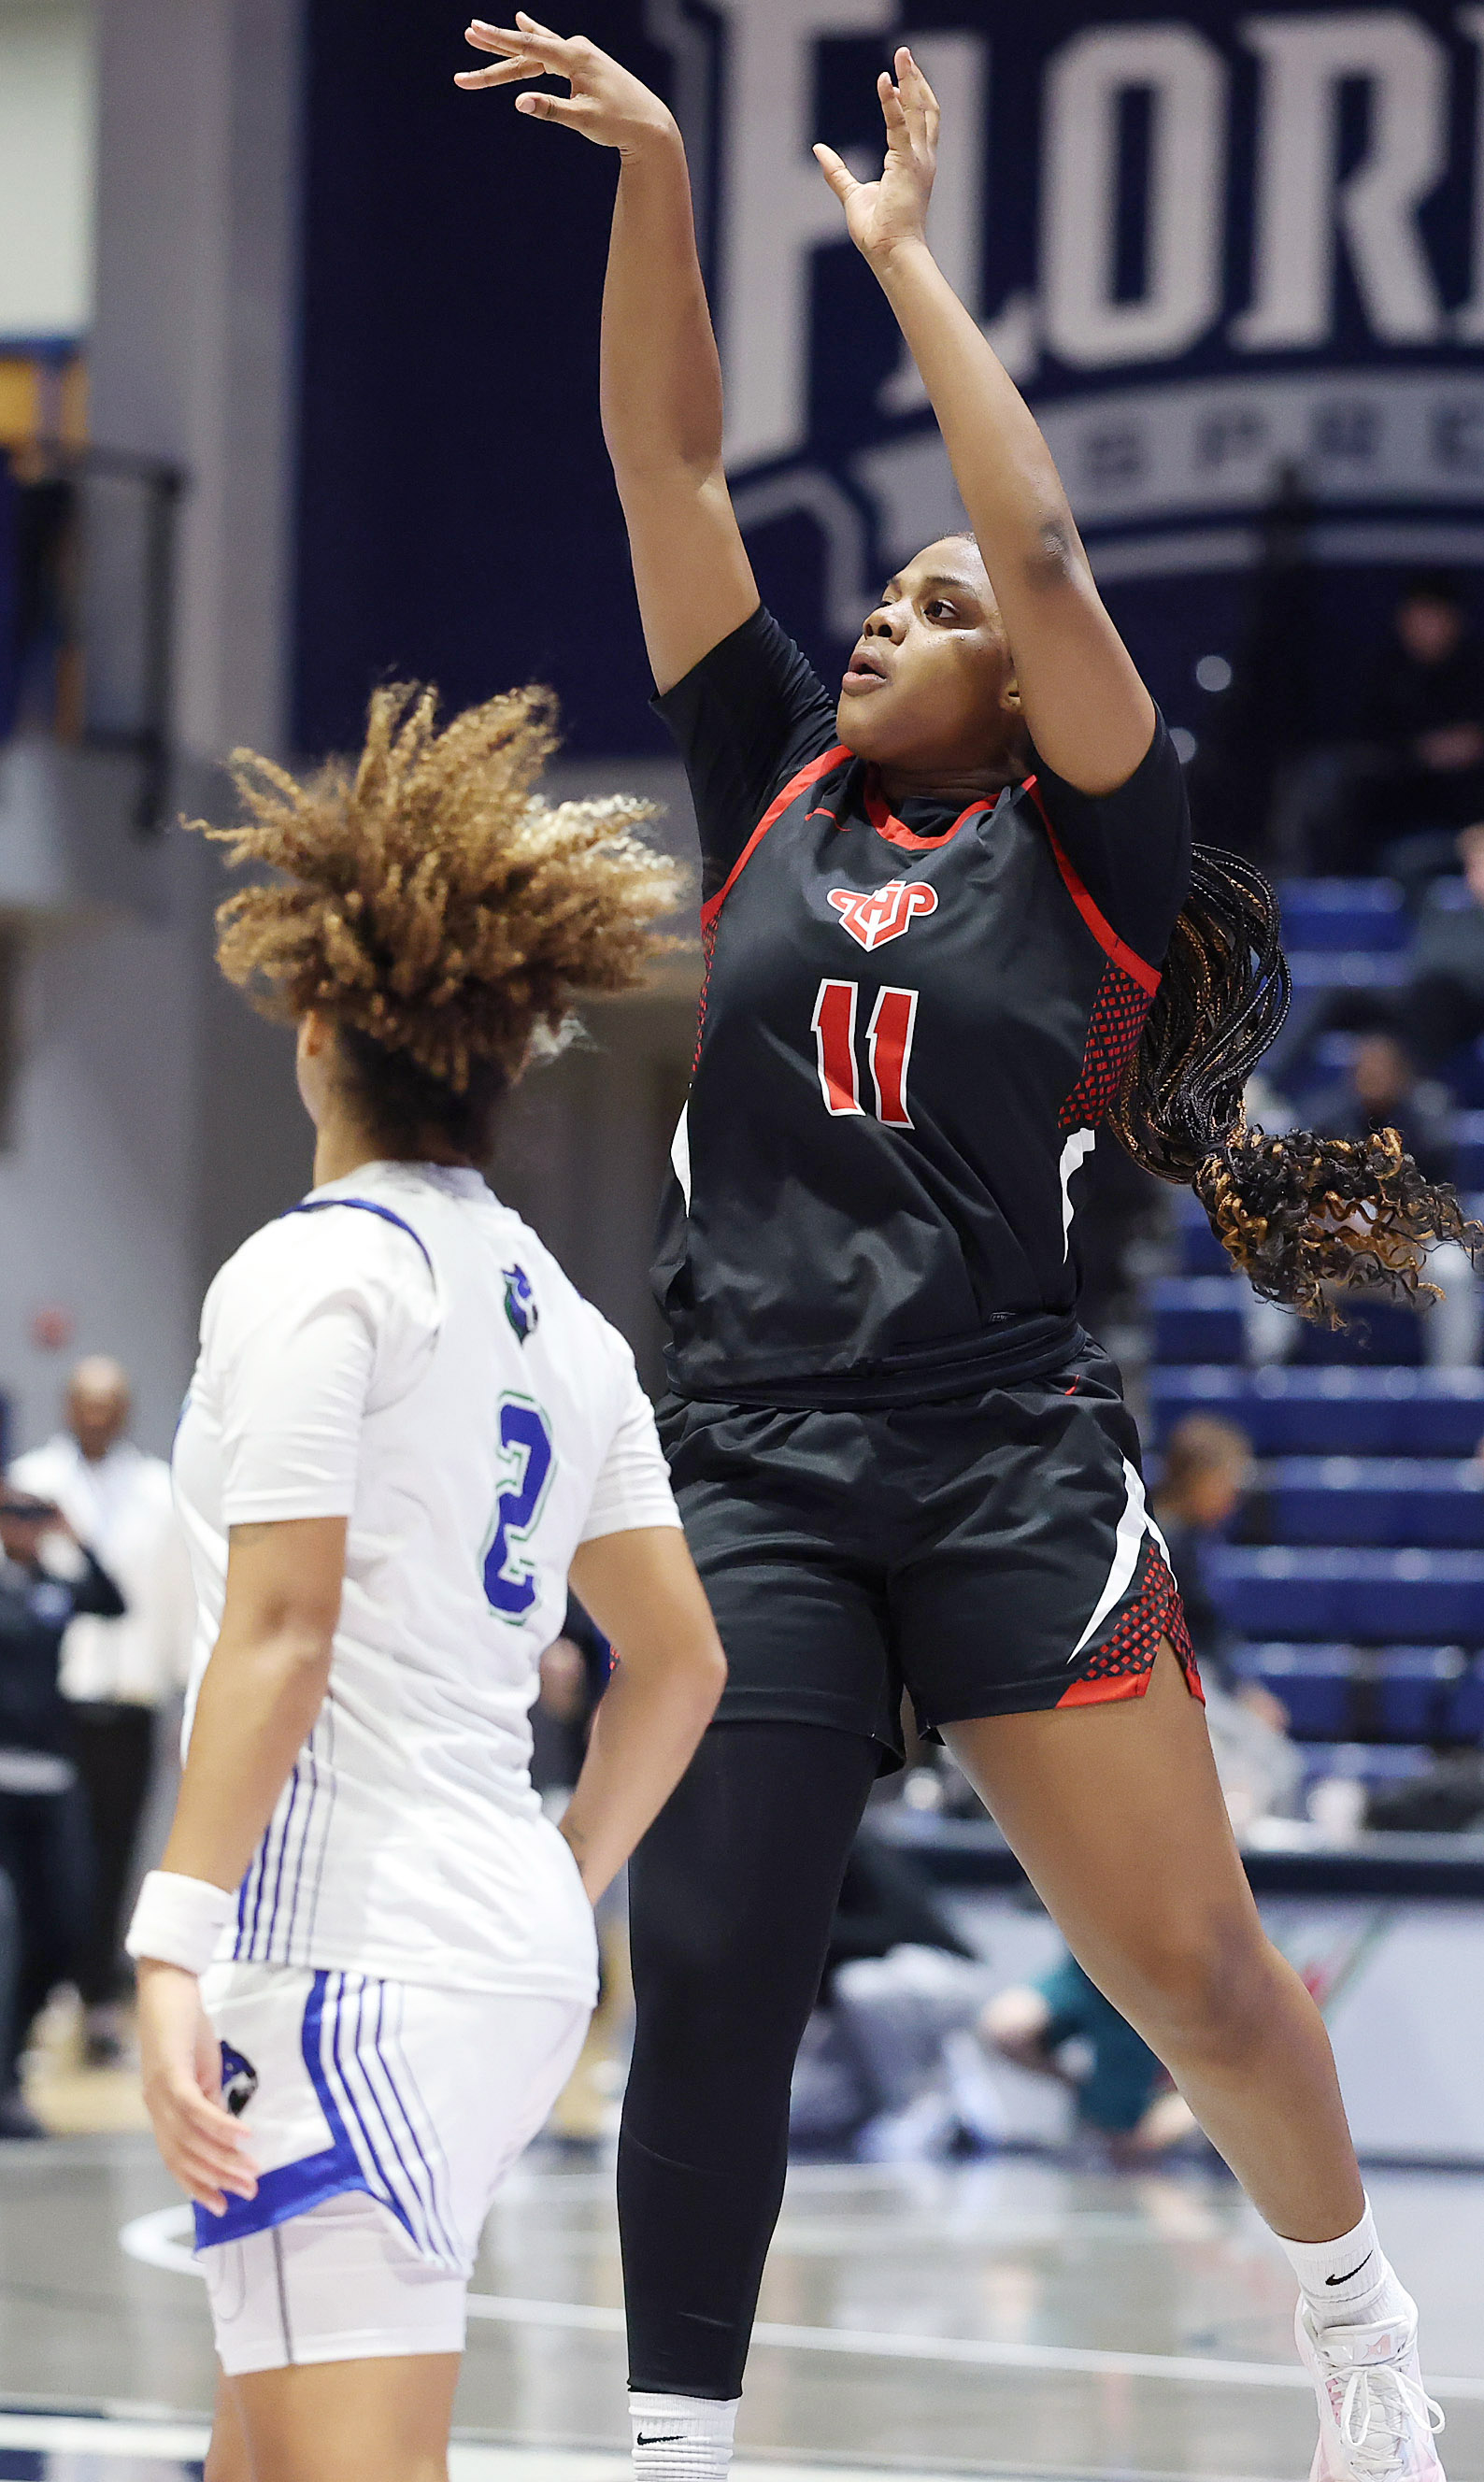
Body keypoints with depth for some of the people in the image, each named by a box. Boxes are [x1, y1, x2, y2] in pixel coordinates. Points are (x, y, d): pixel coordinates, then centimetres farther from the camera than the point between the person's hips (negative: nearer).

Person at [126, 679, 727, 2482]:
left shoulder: (314, 1272, -6)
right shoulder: (556, 1313, 17)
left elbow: (280, 1634, -15)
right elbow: (678, 1665, 19)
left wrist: (176, 1946, -19)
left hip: (347, 1952, -9)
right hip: (517, 1960, 9)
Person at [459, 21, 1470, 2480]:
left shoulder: (1085, 856, 2)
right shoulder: (778, 792, 12)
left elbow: (1046, 552, -12)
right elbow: (670, 462, 7)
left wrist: (906, 253, -5)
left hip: (1011, 1465, -3)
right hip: (750, 1468, 3)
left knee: (1188, 1963, 3)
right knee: (706, 1981, -3)